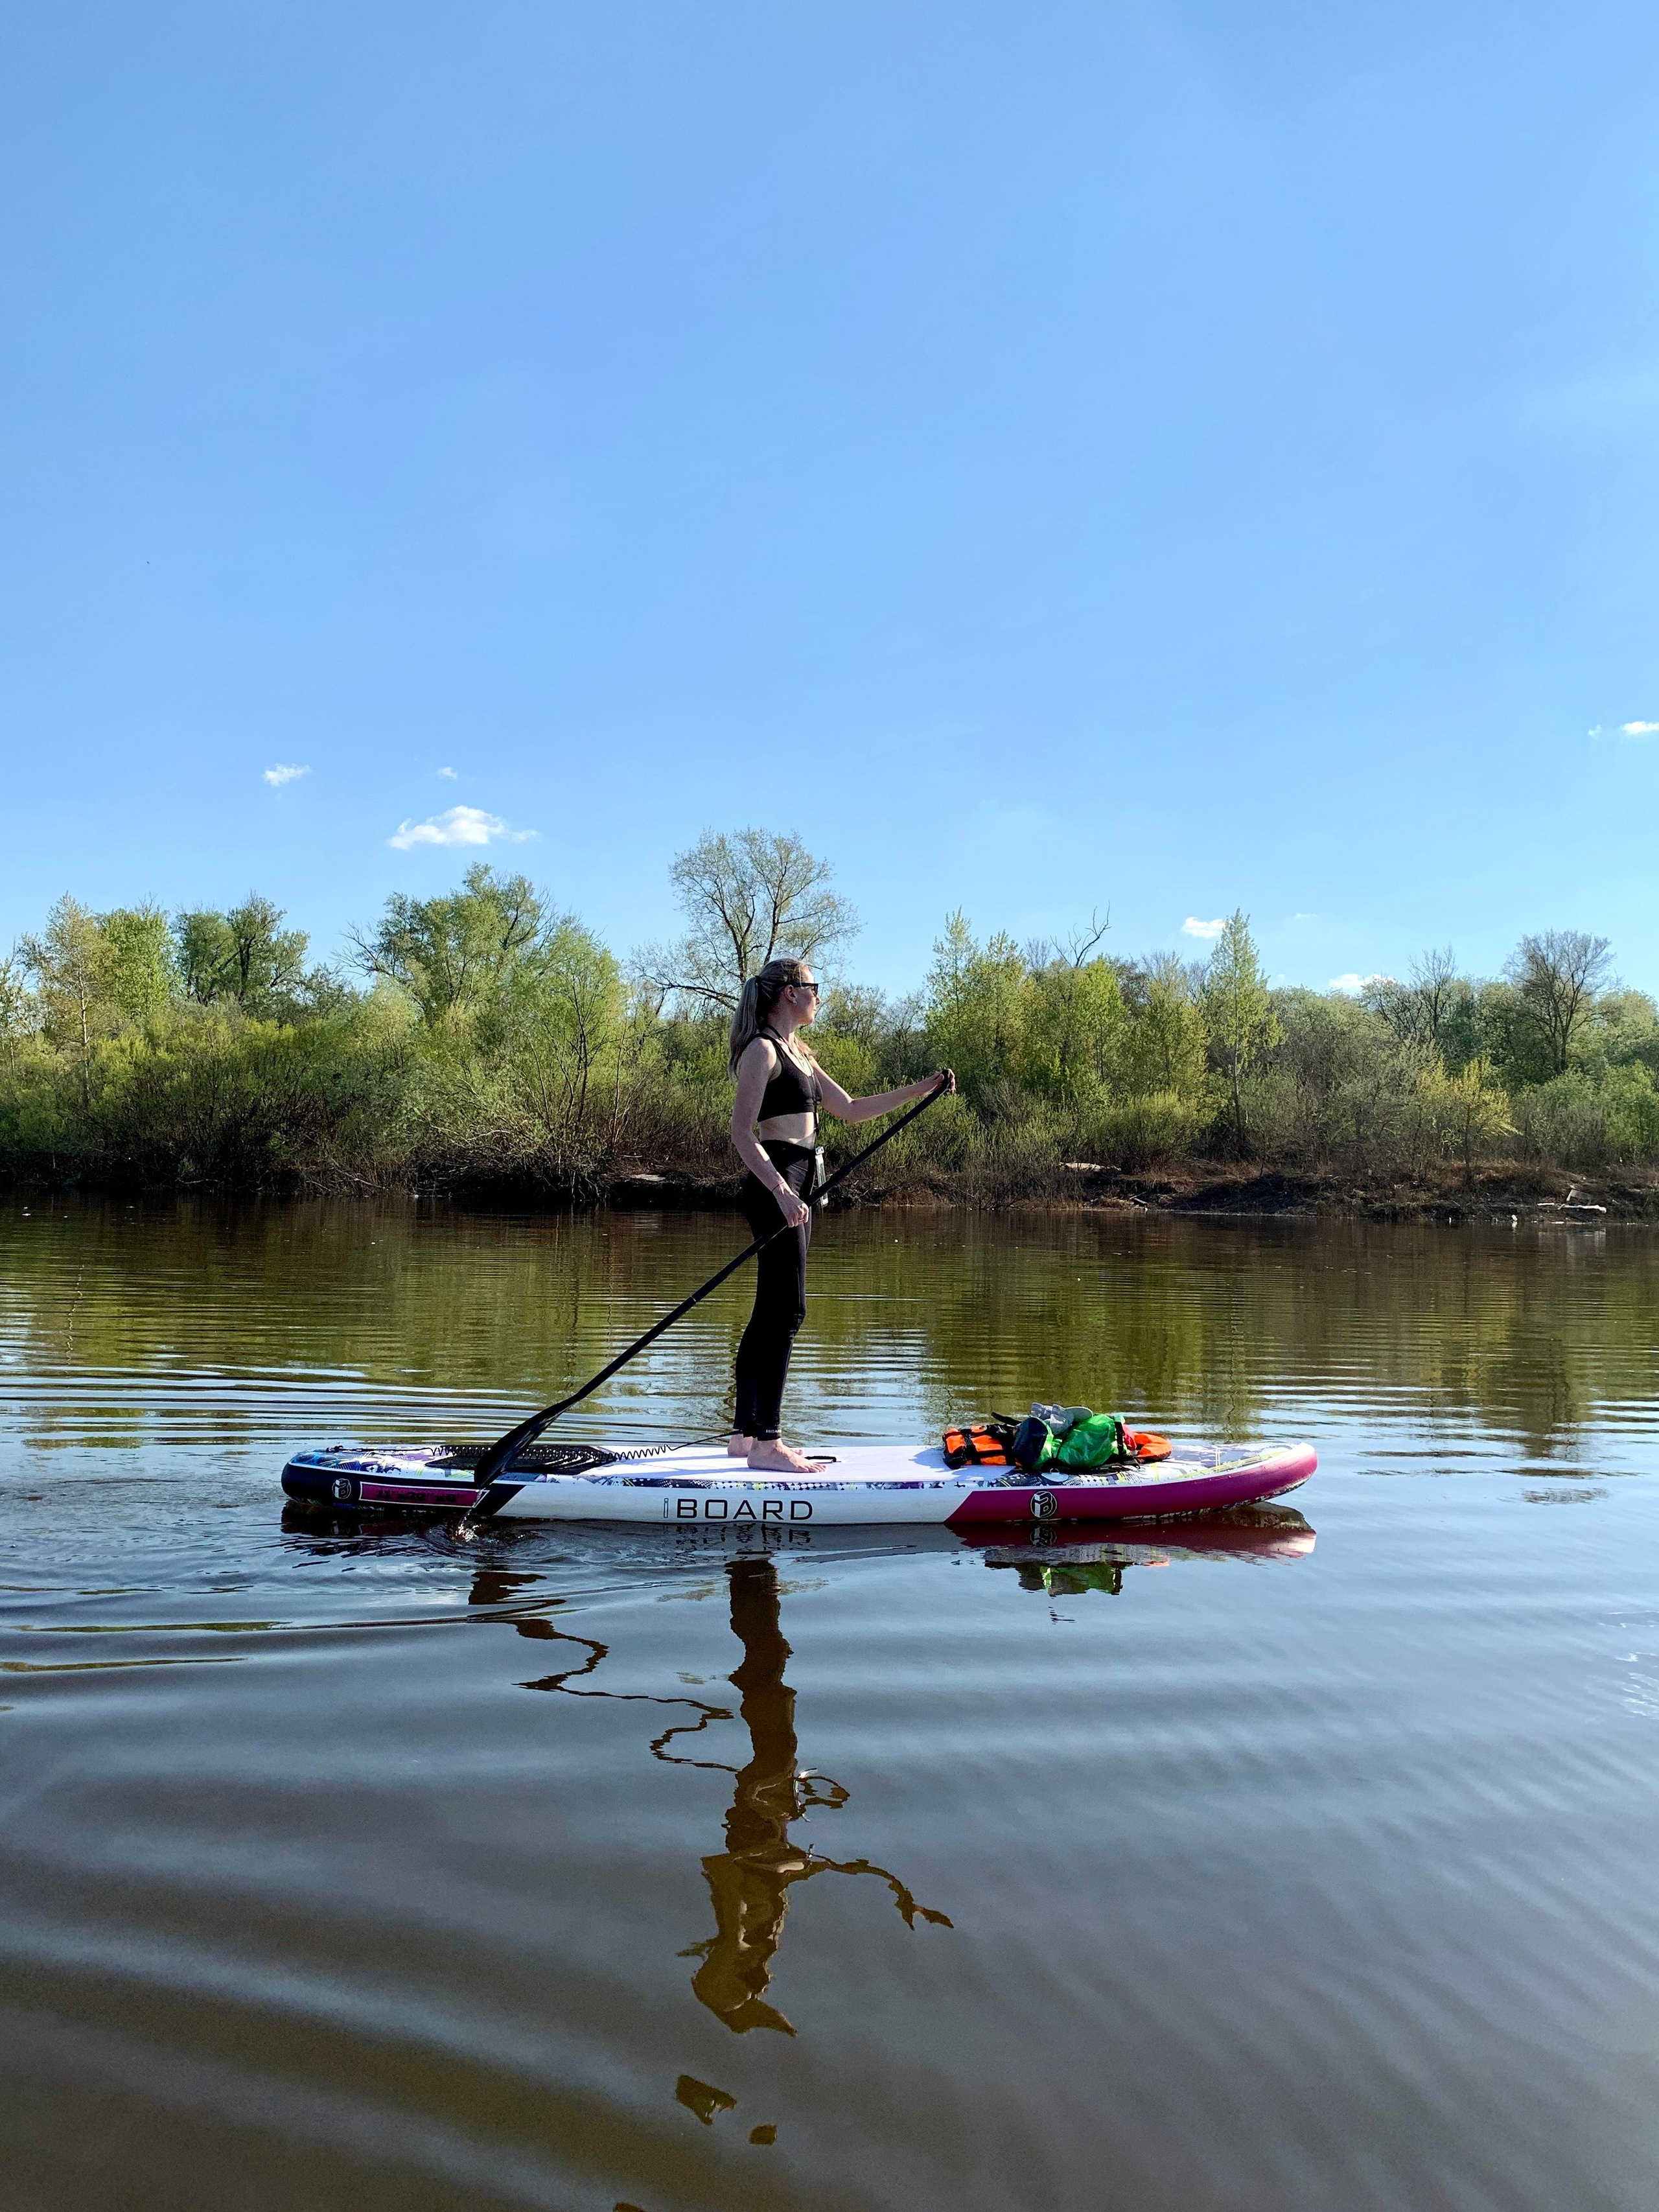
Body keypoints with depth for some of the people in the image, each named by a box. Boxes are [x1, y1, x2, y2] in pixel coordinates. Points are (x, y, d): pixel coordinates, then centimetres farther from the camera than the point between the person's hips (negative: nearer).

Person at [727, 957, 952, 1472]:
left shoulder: (798, 1054, 20)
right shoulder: (762, 1050, -8)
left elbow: (851, 1110, 24)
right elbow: (742, 1132, -15)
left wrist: (922, 1089, 20)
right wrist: (781, 1191, -25)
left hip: (794, 1188, 10)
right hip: (775, 1187, -10)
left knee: (770, 1315, 10)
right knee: (786, 1311, -10)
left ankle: (745, 1434, 15)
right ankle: (766, 1443, -8)